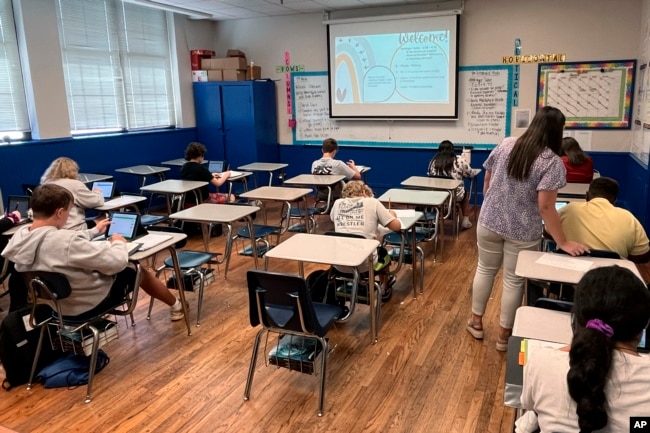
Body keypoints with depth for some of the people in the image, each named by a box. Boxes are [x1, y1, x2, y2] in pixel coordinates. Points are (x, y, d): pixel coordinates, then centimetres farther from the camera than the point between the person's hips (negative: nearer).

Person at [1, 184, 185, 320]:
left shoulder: (19, 236, -9)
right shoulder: (65, 241, -36)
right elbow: (117, 262, -29)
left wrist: (94, 231, 20)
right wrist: (118, 243, -8)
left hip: (54, 302, 8)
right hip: (89, 303, -8)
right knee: (136, 270, 15)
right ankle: (176, 306, 38)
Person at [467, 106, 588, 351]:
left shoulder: (505, 145, -1)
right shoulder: (552, 162, -16)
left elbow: (487, 182, 6)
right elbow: (545, 207, -21)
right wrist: (563, 242, -15)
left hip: (489, 222, 4)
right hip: (522, 232, -4)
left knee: (485, 270, 19)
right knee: (514, 280, 10)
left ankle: (476, 322, 32)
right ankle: (505, 334, 24)